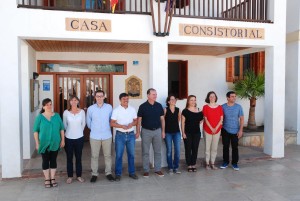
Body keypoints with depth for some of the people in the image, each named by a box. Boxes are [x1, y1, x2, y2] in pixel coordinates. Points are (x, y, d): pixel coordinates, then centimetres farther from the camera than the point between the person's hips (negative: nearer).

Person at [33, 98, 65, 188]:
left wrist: (62, 140, 2)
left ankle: (52, 179, 21)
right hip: (44, 143, -2)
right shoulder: (39, 117, -4)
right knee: (45, 161, 6)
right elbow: (35, 131, -3)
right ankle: (47, 179, 19)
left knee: (53, 160, 9)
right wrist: (37, 143, -7)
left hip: (55, 143, 2)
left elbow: (62, 128, 5)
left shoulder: (57, 116, 2)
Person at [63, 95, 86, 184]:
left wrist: (79, 131, 10)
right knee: (69, 158, 9)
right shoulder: (66, 112, -6)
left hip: (79, 138, 0)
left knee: (78, 157, 9)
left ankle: (79, 175, 22)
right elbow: (64, 125, 5)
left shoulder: (82, 112, -4)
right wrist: (69, 132, 9)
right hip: (68, 138, 0)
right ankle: (70, 176, 21)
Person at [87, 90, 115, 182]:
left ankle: (108, 173, 22)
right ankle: (94, 174, 19)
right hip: (94, 136, 0)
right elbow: (88, 122, 8)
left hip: (107, 136, 1)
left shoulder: (109, 107, -3)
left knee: (108, 155, 9)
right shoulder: (90, 108, -4)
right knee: (94, 156, 7)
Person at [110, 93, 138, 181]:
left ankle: (132, 172, 24)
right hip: (120, 135, -3)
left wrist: (131, 124, -13)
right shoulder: (116, 110, -6)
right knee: (119, 155, 3)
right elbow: (112, 123, -8)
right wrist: (122, 126, -22)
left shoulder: (132, 109, 3)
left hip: (131, 134, 3)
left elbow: (135, 120, 9)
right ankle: (118, 174, 15)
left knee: (131, 154, 11)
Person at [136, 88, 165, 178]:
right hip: (146, 131, -2)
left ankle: (158, 169, 20)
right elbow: (139, 120, -2)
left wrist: (163, 131, 5)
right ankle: (146, 170, 15)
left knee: (158, 151, 8)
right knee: (145, 152, 5)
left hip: (157, 130, 3)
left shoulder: (159, 106, 2)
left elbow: (162, 119, 8)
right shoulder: (143, 106, -5)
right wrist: (138, 132, -6)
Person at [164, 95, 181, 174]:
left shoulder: (178, 110, 3)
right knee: (169, 151, 5)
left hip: (177, 132, 2)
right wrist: (163, 131, 0)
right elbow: (162, 120, -2)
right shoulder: (165, 109, -5)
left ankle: (176, 167, 12)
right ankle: (170, 168, 16)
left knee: (177, 150, -1)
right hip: (168, 133, -2)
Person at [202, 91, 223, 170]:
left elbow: (221, 119, 1)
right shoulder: (205, 107, -2)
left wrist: (216, 128, -10)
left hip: (217, 130, 2)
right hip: (207, 130, -2)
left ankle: (212, 163, 18)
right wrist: (211, 129, -13)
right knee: (207, 148, 2)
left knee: (215, 148, 7)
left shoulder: (219, 107, 5)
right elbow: (205, 119, -6)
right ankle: (207, 163, 11)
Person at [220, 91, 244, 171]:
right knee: (225, 147, 8)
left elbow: (241, 118, -1)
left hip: (235, 131, 0)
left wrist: (240, 130, -7)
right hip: (225, 130, 0)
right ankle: (225, 162, 22)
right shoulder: (223, 107, -4)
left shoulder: (238, 107, -3)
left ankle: (234, 163, 17)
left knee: (235, 147, 5)